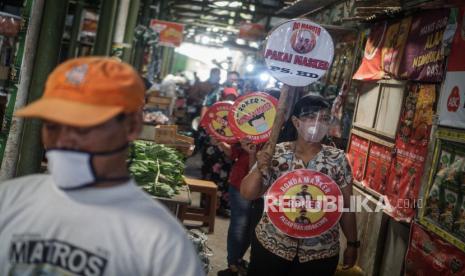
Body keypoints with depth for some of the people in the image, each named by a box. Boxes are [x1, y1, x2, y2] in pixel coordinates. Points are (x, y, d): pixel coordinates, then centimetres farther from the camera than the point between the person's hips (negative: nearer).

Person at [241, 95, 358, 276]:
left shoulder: (338, 159, -4)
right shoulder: (276, 154, -6)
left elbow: (346, 205, 2)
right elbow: (247, 194, -5)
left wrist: (352, 244, 3)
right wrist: (260, 169, -21)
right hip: (270, 246, 0)